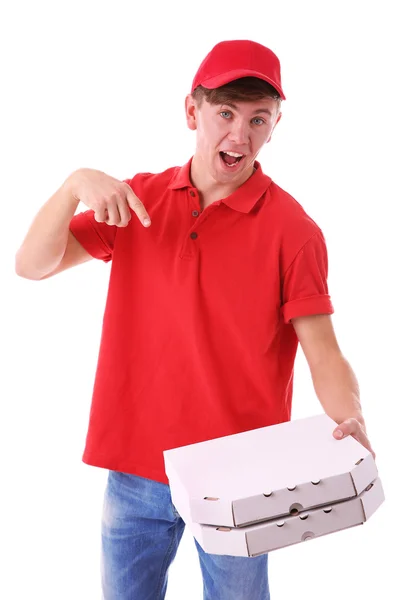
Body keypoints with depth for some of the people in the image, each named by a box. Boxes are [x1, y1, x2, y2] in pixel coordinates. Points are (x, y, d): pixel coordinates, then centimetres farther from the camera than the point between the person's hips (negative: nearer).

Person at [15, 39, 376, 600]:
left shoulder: (291, 228, -9)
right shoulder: (139, 198, 2)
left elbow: (324, 354, -11)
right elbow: (33, 264, -2)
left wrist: (351, 425, -30)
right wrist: (76, 184, -18)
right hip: (135, 468, 3)